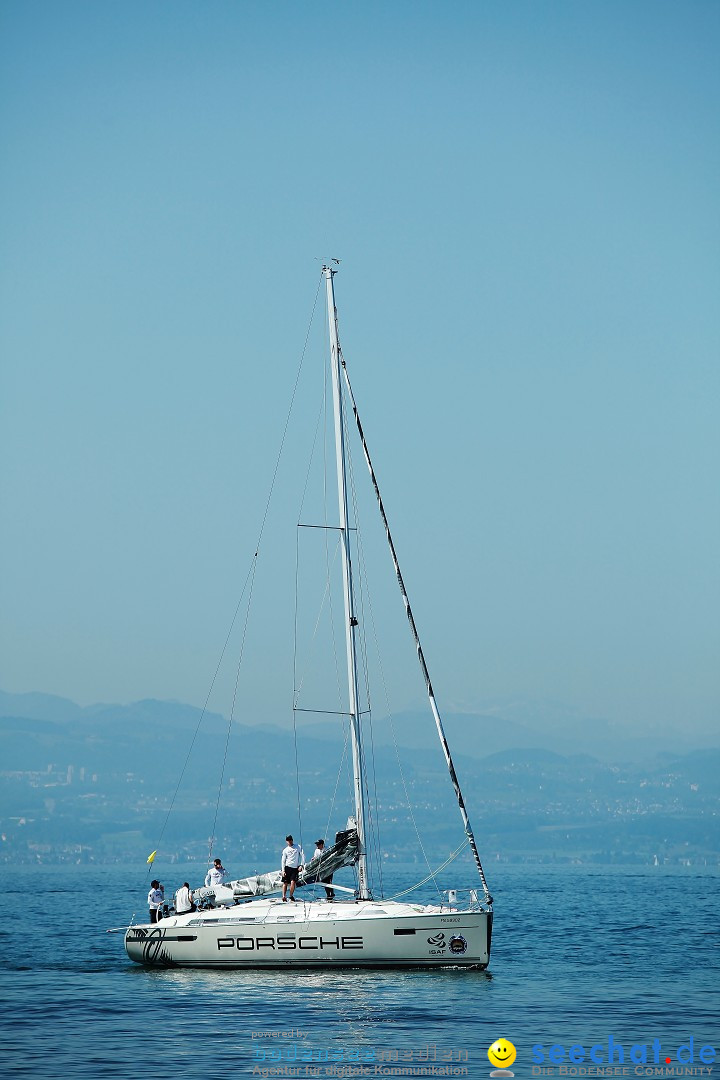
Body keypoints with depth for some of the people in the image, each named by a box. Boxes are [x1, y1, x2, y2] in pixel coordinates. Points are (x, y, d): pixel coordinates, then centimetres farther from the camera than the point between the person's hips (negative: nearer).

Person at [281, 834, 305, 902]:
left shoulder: (298, 847, 5)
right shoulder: (285, 850, 5)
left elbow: (302, 856, 5)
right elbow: (283, 861, 5)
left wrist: (301, 865, -5)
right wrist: (283, 870, -3)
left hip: (295, 868, -1)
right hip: (287, 867, 1)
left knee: (293, 882, -12)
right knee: (285, 883, 0)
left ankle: (291, 896, 4)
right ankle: (284, 897, 3)